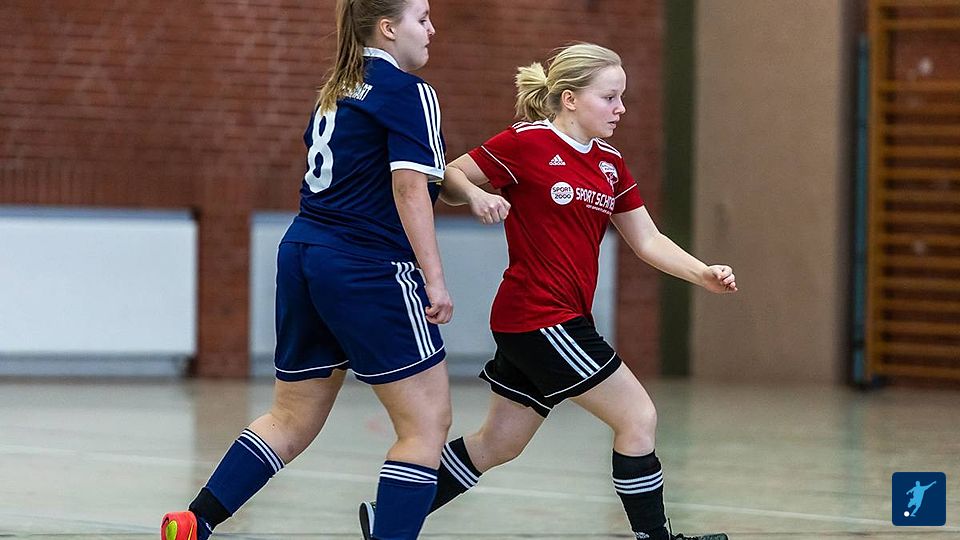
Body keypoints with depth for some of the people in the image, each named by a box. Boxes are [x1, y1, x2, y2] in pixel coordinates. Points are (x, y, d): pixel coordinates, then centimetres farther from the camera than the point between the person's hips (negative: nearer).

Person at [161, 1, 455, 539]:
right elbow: (410, 188, -17)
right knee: (427, 424, -1)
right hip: (369, 269, -9)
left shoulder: (339, 90, 17)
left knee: (293, 420, 18)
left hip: (303, 253, 9)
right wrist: (434, 279, -19)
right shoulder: (409, 92, -9)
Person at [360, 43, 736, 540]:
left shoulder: (610, 163, 12)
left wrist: (703, 274, -2)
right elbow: (449, 177, -2)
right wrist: (475, 195, -24)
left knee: (498, 445, 14)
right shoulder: (527, 142, -9)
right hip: (540, 317, -9)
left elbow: (648, 241, 12)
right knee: (638, 417, -7)